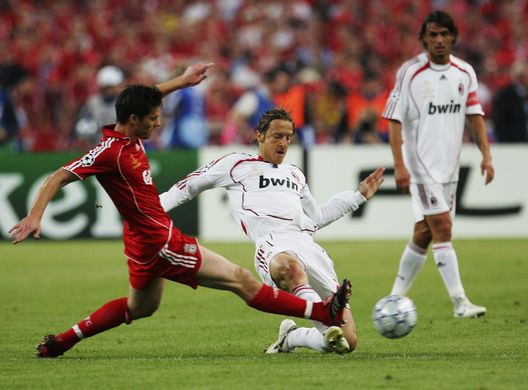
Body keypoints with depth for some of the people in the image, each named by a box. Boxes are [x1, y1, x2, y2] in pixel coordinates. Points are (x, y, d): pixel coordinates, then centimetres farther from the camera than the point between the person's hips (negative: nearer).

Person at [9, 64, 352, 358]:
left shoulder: (131, 139, 3)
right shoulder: (111, 151, -22)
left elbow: (144, 99, 24)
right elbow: (60, 177, -22)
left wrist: (183, 81, 26)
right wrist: (35, 216, -32)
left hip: (147, 242, 11)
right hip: (159, 242, -11)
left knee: (140, 307, 32)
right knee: (242, 281, -8)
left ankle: (61, 341, 34)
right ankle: (323, 312, -6)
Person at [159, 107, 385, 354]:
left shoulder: (295, 174, 35)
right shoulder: (237, 164, 20)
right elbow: (190, 185, 25)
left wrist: (359, 195, 42)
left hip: (308, 245, 6)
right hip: (273, 244, -6)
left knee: (348, 342, -9)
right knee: (289, 265, -49)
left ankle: (290, 337, 15)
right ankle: (328, 332, -58)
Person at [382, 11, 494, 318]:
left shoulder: (465, 73, 6)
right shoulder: (410, 72, -8)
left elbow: (475, 115, 9)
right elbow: (395, 120, -8)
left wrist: (486, 155, -3)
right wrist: (399, 165, -16)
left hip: (449, 165, 5)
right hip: (421, 164, -5)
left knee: (424, 234, 9)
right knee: (443, 228, -15)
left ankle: (396, 297, 21)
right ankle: (460, 302, -16)